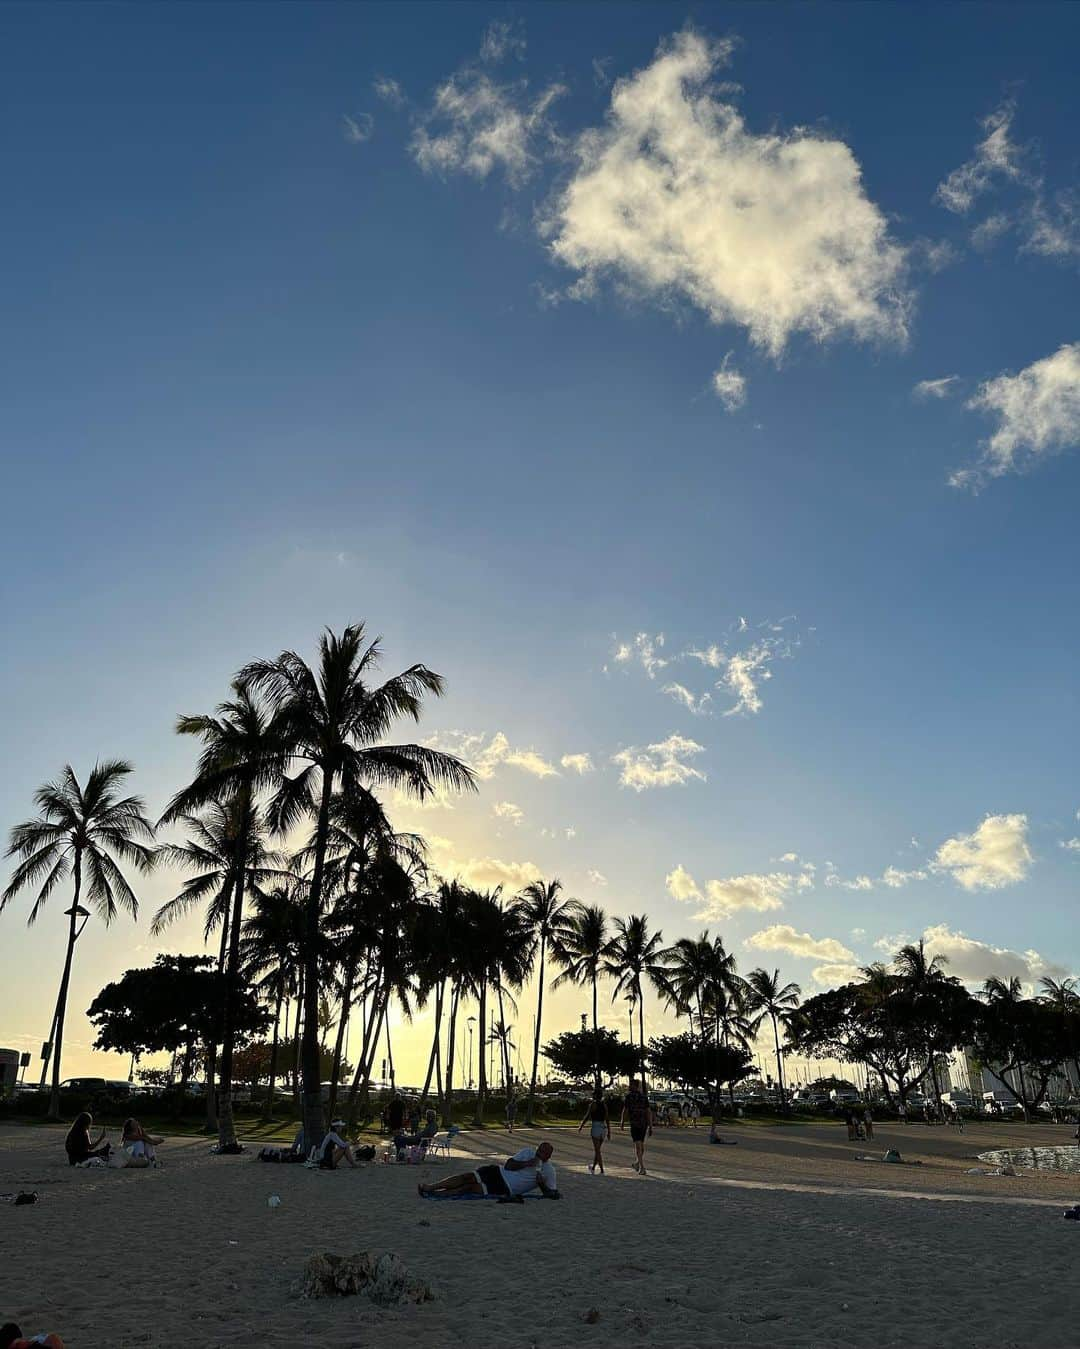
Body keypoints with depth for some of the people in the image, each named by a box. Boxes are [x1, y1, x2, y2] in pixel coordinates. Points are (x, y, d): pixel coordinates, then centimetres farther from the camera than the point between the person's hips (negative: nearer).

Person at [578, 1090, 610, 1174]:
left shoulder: (593, 1104, -9)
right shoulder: (604, 1104, 7)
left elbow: (587, 1117, -8)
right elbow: (607, 1119, 7)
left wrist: (580, 1127, 4)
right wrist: (609, 1132, 11)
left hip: (595, 1127, -6)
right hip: (603, 1128, 6)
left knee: (597, 1150, -1)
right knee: (597, 1149, 19)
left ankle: (602, 1171, -7)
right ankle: (593, 1168, 32)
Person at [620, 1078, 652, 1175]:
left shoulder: (629, 1096, -5)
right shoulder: (644, 1097, 7)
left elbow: (625, 1110, -4)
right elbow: (649, 1112, 1)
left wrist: (622, 1123, 12)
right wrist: (650, 1127, 2)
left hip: (634, 1124, -5)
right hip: (644, 1123, 5)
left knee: (638, 1146, -4)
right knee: (641, 1144, 21)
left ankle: (642, 1168, -10)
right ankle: (637, 1163, 36)